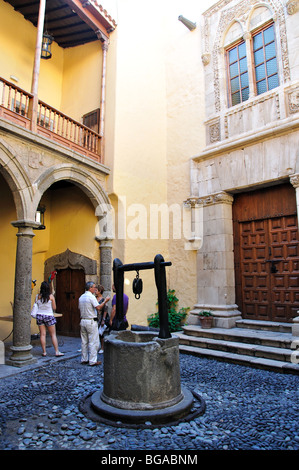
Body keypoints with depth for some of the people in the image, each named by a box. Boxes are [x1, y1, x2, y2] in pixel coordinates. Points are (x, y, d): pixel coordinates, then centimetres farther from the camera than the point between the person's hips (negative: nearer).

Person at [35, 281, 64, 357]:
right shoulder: (51, 296, -8)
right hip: (49, 316, -2)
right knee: (53, 335, 5)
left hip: (39, 315, 3)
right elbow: (54, 308, -3)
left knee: (42, 334, 8)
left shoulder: (37, 296, -2)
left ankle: (44, 352, 11)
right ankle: (57, 352, 7)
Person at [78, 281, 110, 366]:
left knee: (84, 341, 13)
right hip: (91, 321, -8)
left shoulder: (81, 297, 11)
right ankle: (93, 360, -1)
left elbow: (80, 309, 17)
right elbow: (98, 307, -20)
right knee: (93, 341, -3)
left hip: (83, 320, 8)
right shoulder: (91, 296, -14)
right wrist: (105, 301, -10)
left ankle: (84, 359, 19)